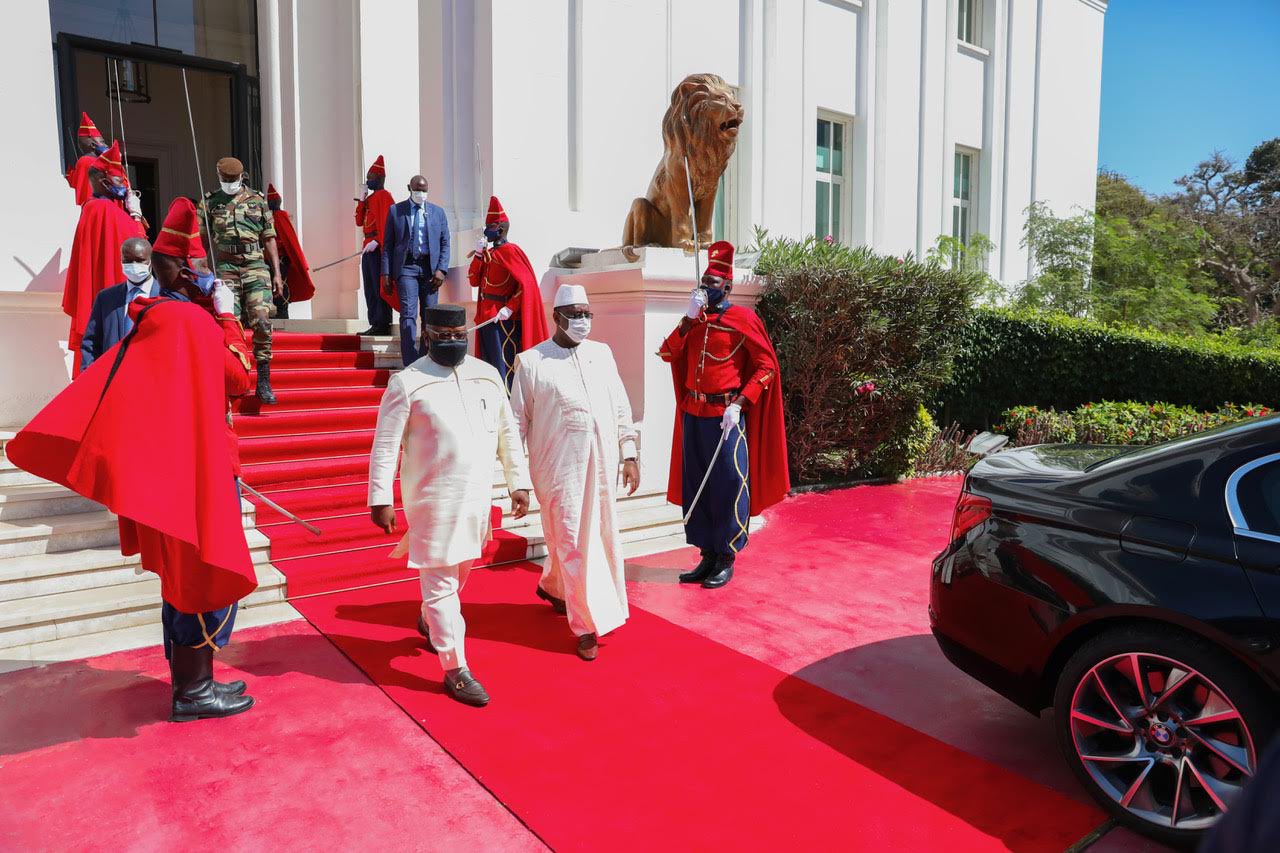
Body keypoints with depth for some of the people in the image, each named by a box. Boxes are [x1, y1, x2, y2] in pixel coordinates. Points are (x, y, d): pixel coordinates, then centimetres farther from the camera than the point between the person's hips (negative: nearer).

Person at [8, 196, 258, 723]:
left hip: (172, 464, 9)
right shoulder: (189, 319, -16)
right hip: (197, 468, -9)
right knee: (206, 577, -1)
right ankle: (194, 692, 9)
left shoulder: (153, 318, 11)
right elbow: (240, 378, -11)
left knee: (185, 576, 15)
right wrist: (228, 315, -6)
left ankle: (190, 680, 26)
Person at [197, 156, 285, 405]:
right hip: (225, 268, 0)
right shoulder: (209, 202, 13)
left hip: (256, 266, 0)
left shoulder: (258, 200, 13)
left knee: (262, 322, -13)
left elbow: (269, 239, 12)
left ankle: (264, 382, -5)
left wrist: (277, 273, 7)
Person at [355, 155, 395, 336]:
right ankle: (375, 324, 14)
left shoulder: (383, 196, -7)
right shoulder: (369, 198, 20)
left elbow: (387, 222, -16)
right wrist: (361, 199, 9)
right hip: (368, 247, 9)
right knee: (369, 288, 10)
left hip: (378, 247, -9)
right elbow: (359, 221, 16)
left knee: (379, 287, -9)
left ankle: (383, 325, -6)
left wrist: (376, 241, -23)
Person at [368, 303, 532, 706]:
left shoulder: (487, 375, 5)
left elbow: (508, 432, 10)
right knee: (441, 582, 1)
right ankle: (456, 670, 12)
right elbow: (385, 444, -9)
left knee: (458, 573, 22)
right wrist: (381, 499, -11)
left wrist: (519, 483, 8)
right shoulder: (407, 382, -10)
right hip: (433, 501, -6)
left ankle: (428, 620, 50)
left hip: (477, 497, 6)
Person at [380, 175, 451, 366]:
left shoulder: (438, 212, 10)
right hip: (406, 267, -2)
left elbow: (445, 243, 8)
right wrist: (386, 273, -3)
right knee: (408, 315, -10)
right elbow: (387, 244, 5)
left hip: (430, 268, 2)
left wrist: (441, 269, -5)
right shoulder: (395, 210, 6)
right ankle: (410, 365, -11)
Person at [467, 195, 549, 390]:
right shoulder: (488, 253, 15)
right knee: (489, 363, 13)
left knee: (504, 363, -6)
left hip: (503, 318, -8)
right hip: (486, 316, 8)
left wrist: (510, 308, -24)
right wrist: (479, 253, 2)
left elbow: (527, 283, -18)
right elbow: (474, 281, 10)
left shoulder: (510, 251, -10)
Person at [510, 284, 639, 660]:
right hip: (558, 469, -5)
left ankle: (553, 587, 43)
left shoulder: (602, 353, 9)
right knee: (573, 544, -1)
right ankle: (589, 625, 12)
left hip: (602, 465, 5)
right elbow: (517, 423, -2)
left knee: (599, 538, 17)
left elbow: (621, 407, 12)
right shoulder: (530, 362, -4)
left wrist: (629, 455, 8)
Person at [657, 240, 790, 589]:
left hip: (726, 415, -6)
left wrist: (738, 403, -16)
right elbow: (667, 354, 2)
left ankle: (726, 560, 12)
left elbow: (766, 366, -8)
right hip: (693, 414, 6)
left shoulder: (742, 318, -5)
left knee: (728, 487, 0)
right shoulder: (695, 319, 12)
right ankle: (707, 556, 21)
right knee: (695, 487, 9)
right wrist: (689, 318, -7)